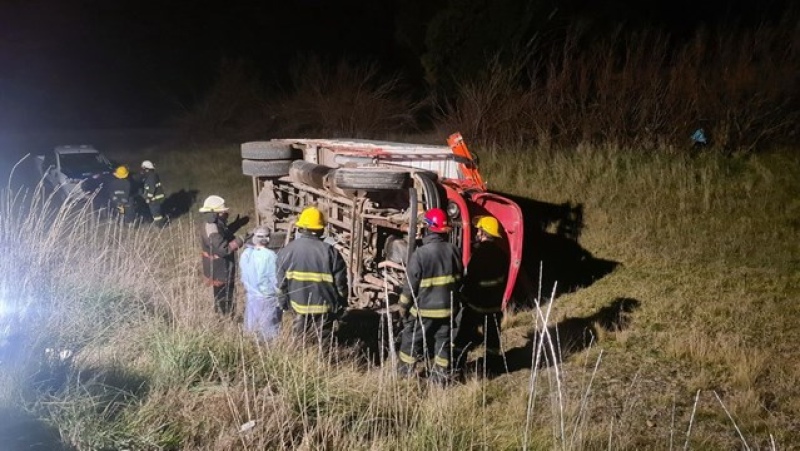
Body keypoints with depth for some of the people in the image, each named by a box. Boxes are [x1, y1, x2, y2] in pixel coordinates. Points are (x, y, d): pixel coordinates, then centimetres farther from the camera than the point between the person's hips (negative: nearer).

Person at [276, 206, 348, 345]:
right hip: (324, 308, -2)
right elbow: (340, 282, -9)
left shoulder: (287, 251, -5)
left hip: (299, 305, 2)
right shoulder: (330, 252, -13)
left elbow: (281, 282, 1)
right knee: (323, 341, 8)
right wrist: (341, 306, 5)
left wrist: (284, 302, 15)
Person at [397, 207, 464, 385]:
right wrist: (455, 303, 20)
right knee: (443, 342, 14)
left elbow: (410, 285, -13)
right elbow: (459, 280, 8)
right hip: (447, 308, 5)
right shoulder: (454, 251, -2)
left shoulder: (420, 254, -19)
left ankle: (404, 376, 19)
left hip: (424, 309, -4)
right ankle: (441, 377, 20)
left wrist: (403, 307, 0)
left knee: (411, 342, 10)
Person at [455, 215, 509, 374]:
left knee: (465, 334, 4)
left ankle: (455, 365, 10)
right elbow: (504, 279, 9)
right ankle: (493, 365, 22)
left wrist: (465, 295, -3)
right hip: (495, 304, 6)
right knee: (492, 335, 14)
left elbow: (470, 278, -18)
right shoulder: (501, 254, 1)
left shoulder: (480, 253, -20)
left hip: (475, 302, -6)